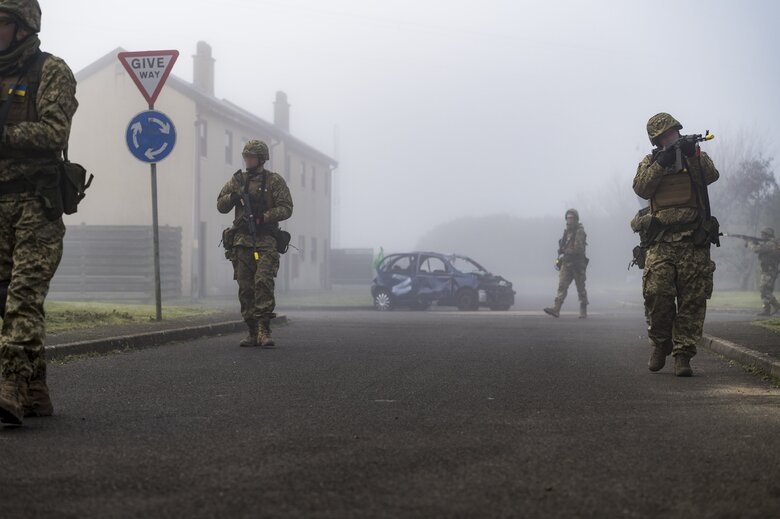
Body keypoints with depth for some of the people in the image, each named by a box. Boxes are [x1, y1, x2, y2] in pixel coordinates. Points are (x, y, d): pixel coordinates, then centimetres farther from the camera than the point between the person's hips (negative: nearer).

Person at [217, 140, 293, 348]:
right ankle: (253, 332, 7)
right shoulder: (237, 180, 14)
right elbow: (221, 206, 14)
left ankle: (264, 330, -19)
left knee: (263, 281, -19)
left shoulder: (275, 181, 4)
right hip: (242, 240, 4)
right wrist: (232, 197, -7)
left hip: (266, 240, -4)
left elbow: (286, 208, -3)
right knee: (245, 288, 2)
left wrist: (264, 216, -16)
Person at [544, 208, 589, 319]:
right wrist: (560, 258, 12)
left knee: (581, 288, 3)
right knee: (562, 286, -7)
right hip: (566, 264, 6)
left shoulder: (579, 232, -10)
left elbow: (578, 249, -20)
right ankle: (556, 309, -16)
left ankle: (583, 311, 13)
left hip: (577, 265, -6)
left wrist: (565, 253, -17)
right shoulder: (567, 231, 14)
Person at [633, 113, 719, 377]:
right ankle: (660, 343, 10)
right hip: (661, 242, 0)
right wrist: (660, 164, -11)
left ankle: (683, 354, 1)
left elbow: (712, 175, -6)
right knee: (657, 293, -11)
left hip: (695, 241, 0)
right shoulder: (650, 162, 15)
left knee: (693, 299, -4)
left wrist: (694, 154, -19)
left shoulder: (695, 156, 14)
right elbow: (641, 189, -3)